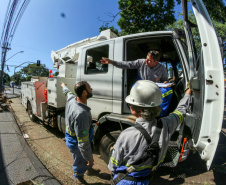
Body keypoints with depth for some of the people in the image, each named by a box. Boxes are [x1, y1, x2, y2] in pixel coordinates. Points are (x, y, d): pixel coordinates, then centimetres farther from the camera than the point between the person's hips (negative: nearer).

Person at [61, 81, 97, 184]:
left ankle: (89, 167, 62)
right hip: (76, 143, -8)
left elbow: (67, 92, 13)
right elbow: (83, 142, -35)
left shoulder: (71, 98, -16)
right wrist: (89, 158, -21)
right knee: (80, 162, 22)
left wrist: (64, 86, 36)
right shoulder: (81, 113, -43)